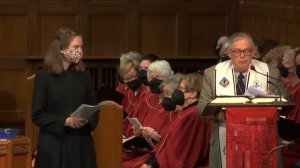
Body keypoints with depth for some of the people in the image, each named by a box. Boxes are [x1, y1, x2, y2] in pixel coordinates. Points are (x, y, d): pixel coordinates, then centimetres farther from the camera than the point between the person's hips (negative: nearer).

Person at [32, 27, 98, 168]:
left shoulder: (84, 76, 8)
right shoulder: (44, 76, -4)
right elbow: (37, 115, -5)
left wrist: (87, 121, -10)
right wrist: (65, 121, -16)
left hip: (81, 145, 3)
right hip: (54, 146, -3)